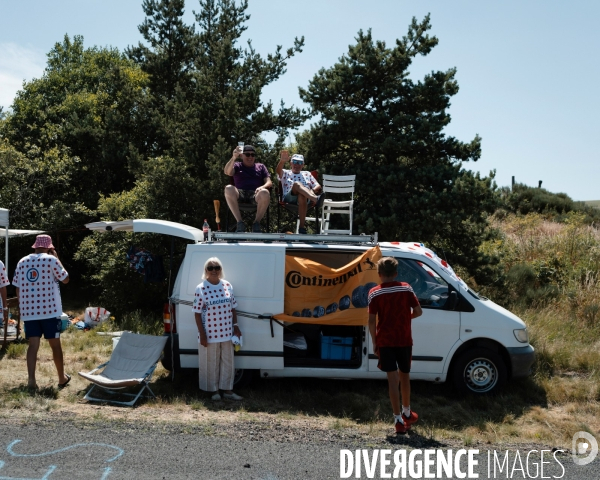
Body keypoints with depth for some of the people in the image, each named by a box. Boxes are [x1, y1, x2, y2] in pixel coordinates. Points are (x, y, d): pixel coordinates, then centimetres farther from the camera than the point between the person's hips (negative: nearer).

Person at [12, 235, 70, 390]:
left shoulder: (22, 262, 8)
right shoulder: (51, 260, -6)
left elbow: (17, 288, 10)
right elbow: (65, 279, 3)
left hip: (28, 311, 4)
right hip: (50, 310, -3)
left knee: (33, 345, 4)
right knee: (55, 344, 8)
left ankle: (31, 380, -6)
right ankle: (62, 378, 19)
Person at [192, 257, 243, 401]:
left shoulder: (228, 286, 4)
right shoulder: (201, 289, -8)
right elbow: (197, 313, -8)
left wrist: (236, 326, 6)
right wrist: (202, 334, -11)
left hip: (227, 333, 4)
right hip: (210, 334, -4)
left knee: (228, 362, 11)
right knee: (211, 364, 8)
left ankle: (227, 390, 22)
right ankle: (214, 391, 22)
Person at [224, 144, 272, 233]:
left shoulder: (261, 167, 28)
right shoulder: (237, 165, 24)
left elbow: (269, 182, 15)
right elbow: (227, 172, 0)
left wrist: (262, 187, -10)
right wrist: (233, 158, -17)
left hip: (255, 194, 0)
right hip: (240, 193, 0)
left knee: (265, 193, -37)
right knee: (228, 189, -35)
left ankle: (257, 223, -18)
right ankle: (240, 222, -27)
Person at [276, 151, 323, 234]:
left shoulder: (307, 174, 35)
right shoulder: (285, 173, 28)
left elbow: (318, 187, 24)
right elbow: (278, 170, 1)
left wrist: (311, 191, -2)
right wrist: (282, 161, -24)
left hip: (306, 198, 2)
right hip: (289, 198, -2)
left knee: (302, 196, -39)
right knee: (297, 184, -36)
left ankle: (302, 227, -45)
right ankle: (316, 199, -63)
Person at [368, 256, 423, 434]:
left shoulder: (374, 293, -6)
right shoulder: (406, 289, -2)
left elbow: (372, 320, -8)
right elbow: (418, 311, -2)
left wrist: (374, 342, 2)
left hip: (385, 341, -2)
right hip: (404, 340, 2)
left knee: (393, 378, 0)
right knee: (404, 375, 18)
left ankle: (398, 419, -2)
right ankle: (406, 412, 35)